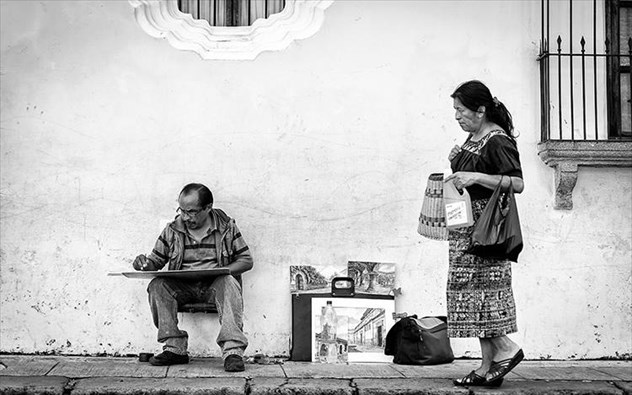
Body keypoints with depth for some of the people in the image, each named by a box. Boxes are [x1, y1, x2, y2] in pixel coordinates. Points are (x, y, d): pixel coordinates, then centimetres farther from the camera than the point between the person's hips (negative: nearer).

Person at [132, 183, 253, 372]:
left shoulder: (227, 227, 0)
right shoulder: (172, 230, 5)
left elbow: (247, 260, 1)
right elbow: (156, 261, 11)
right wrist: (144, 263, -13)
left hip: (215, 286, -2)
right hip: (183, 288, 2)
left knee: (229, 283, -36)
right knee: (157, 285, -26)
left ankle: (233, 350, -42)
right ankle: (175, 348, -25)